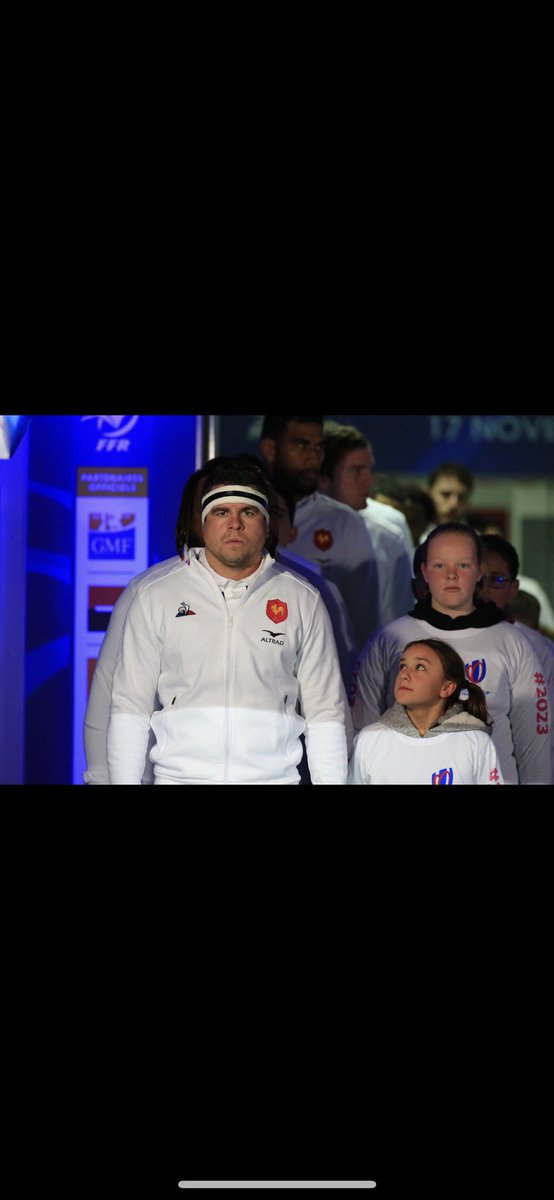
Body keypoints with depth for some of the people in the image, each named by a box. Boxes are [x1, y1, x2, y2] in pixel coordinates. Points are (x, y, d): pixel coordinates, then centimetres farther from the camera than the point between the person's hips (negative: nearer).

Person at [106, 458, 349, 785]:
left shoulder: (304, 602, 7)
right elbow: (131, 705, 5)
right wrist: (124, 781, -2)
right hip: (179, 775, 0)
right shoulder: (156, 596, 5)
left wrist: (331, 781, -2)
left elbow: (325, 711, 6)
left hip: (274, 776, 0)